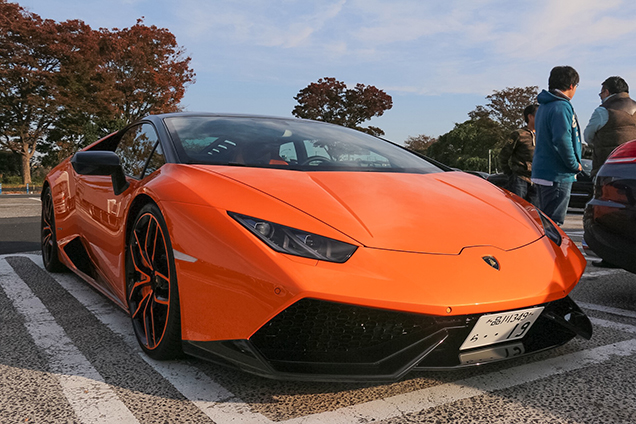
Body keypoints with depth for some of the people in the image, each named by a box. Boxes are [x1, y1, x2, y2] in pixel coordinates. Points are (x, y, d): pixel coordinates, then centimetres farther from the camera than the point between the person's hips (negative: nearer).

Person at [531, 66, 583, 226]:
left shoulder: (544, 106, 16)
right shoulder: (561, 106, -15)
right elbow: (562, 139, -27)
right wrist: (574, 165, -14)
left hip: (541, 171, 10)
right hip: (557, 175, -10)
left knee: (545, 219, 17)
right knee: (553, 222, -6)